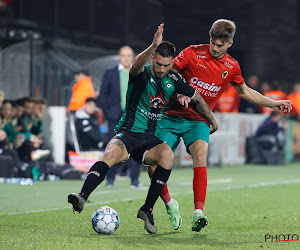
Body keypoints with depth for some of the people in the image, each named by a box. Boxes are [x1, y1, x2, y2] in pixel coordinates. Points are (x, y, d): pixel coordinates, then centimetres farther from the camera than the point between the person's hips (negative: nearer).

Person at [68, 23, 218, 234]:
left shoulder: (173, 80, 7)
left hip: (151, 139, 3)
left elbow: (196, 98, 24)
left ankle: (147, 209, -20)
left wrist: (212, 120, 32)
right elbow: (136, 65, -34)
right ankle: (82, 197, -44)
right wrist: (152, 47, -51)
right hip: (128, 134, -3)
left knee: (167, 154, -30)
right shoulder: (142, 74, -7)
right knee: (111, 154, -36)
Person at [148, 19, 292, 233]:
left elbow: (244, 92, 21)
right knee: (154, 165, -10)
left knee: (200, 157, -28)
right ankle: (170, 204, 15)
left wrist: (273, 103, 18)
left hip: (199, 121, 1)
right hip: (172, 117, -1)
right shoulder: (192, 53, -7)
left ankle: (198, 213, -32)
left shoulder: (232, 67, 4)